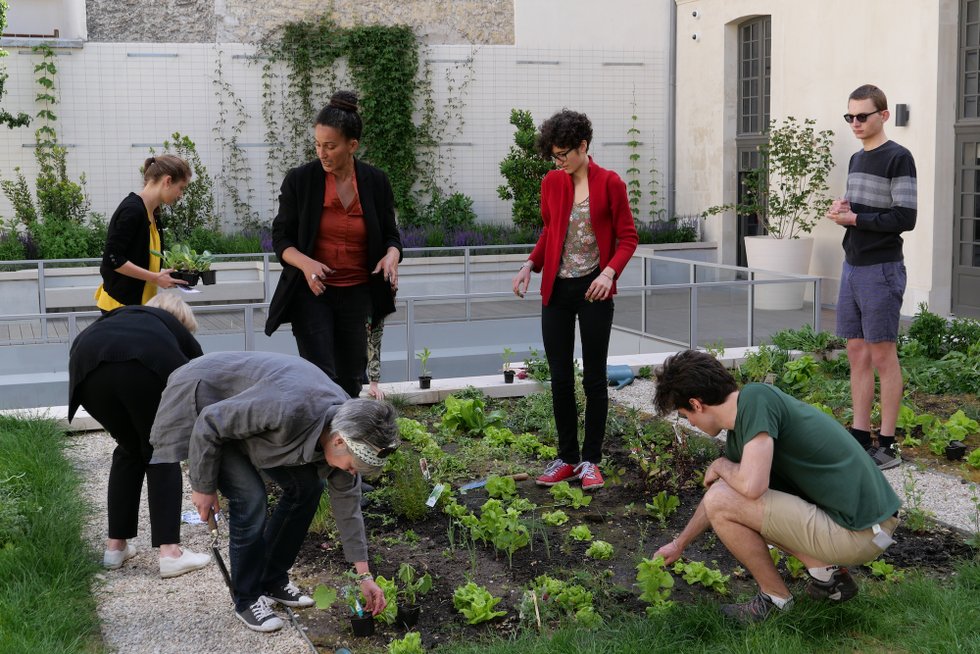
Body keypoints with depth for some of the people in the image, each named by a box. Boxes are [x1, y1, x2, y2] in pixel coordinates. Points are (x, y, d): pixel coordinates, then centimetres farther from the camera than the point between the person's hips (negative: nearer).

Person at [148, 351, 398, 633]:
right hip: (204, 401, -7)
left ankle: (273, 580, 16)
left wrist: (364, 576, -2)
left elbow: (347, 502, -4)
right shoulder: (289, 409, -41)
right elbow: (209, 424, -29)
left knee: (306, 487, -1)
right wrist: (203, 487, -16)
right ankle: (247, 599, 1)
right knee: (250, 498, -19)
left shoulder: (347, 430, -16)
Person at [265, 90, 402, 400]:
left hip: (358, 295, 2)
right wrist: (305, 263, -22)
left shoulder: (375, 182, 0)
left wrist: (391, 255, -15)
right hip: (312, 293, -2)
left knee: (351, 380, 9)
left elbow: (390, 235, 8)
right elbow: (281, 239, -1)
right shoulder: (300, 180, -5)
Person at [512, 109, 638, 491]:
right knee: (560, 377, 6)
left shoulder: (609, 183, -6)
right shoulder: (551, 183, 6)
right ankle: (567, 458, 17)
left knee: (593, 377, 3)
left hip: (593, 290, -4)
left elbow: (627, 238, -4)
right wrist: (531, 265, 2)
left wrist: (609, 272, -20)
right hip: (556, 289, 4)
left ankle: (591, 461, 14)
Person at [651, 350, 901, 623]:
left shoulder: (756, 398, -16)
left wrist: (720, 466, -4)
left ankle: (777, 600, 5)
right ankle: (828, 574, 17)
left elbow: (752, 485, -27)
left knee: (722, 503, -11)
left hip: (857, 534, -10)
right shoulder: (739, 430, 12)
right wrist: (679, 544, 40)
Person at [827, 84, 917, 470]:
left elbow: (905, 218, -14)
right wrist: (842, 210, 2)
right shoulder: (856, 159, 15)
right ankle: (860, 438, 13)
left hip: (881, 270, -8)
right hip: (852, 266, 8)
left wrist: (854, 218, -14)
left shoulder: (898, 159, -8)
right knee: (857, 352, 8)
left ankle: (887, 444, 2)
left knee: (882, 355, -4)